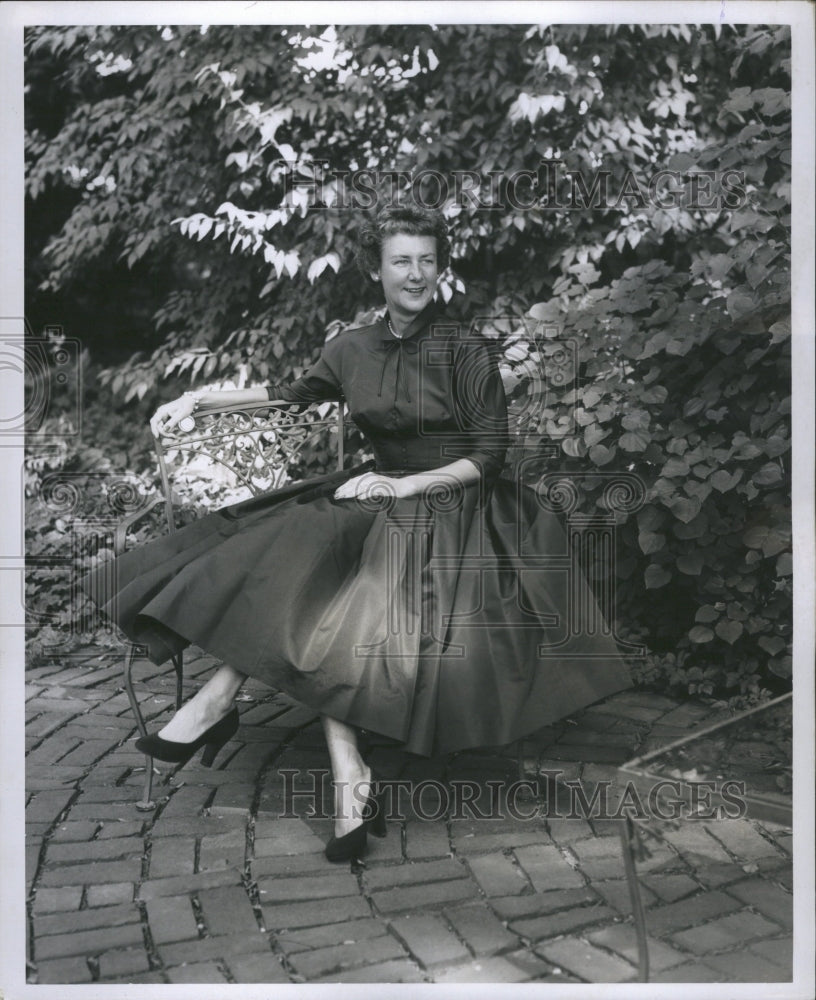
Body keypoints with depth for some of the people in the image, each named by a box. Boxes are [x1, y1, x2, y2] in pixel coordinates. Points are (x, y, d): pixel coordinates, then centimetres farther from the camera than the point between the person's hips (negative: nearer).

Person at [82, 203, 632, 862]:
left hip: (454, 507, -5)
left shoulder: (466, 354, -8)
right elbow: (298, 394, 23)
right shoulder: (354, 349, 6)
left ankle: (218, 702, -15)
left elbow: (490, 455, -8)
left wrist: (405, 484, -16)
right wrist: (199, 400, 18)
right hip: (383, 498, 6)